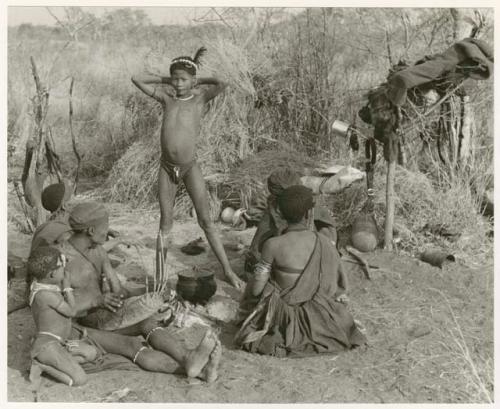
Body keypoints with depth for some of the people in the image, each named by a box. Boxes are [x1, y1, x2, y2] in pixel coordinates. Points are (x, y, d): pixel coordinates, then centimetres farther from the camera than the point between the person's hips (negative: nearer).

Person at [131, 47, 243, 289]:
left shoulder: (200, 98, -1)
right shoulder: (166, 100, 6)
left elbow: (223, 83, -19)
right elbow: (136, 79, 8)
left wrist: (199, 81, -4)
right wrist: (166, 80, 7)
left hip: (190, 167, -2)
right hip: (167, 167, 2)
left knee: (206, 221, 1)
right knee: (165, 224, 7)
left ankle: (228, 271, 8)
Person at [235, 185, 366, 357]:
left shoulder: (273, 245, -21)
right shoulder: (325, 243, -11)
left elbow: (255, 289, -14)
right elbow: (333, 287, 0)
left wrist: (250, 283, 10)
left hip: (282, 317, -3)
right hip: (317, 317, 4)